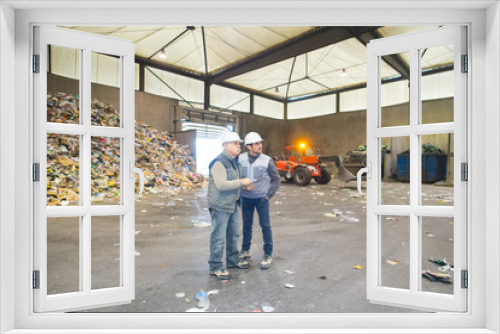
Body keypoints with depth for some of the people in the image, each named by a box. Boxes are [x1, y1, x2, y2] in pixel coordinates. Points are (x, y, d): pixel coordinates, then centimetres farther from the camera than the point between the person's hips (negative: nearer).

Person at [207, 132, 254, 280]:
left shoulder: (234, 161, 12)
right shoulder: (219, 162, -19)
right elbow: (221, 185, -28)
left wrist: (244, 185, 8)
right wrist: (241, 182, -23)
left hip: (232, 204, 10)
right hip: (220, 206, -9)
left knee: (233, 234, 20)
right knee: (219, 237, 1)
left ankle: (233, 260, 37)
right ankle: (215, 266, 17)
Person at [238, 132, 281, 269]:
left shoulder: (267, 160, -9)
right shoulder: (241, 159, -5)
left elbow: (276, 179, -2)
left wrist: (269, 195, -6)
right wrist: (242, 186, 1)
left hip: (261, 198, -2)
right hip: (246, 198, 2)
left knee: (265, 225, 2)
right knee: (246, 225, 13)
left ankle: (268, 254, 16)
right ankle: (245, 251, 31)